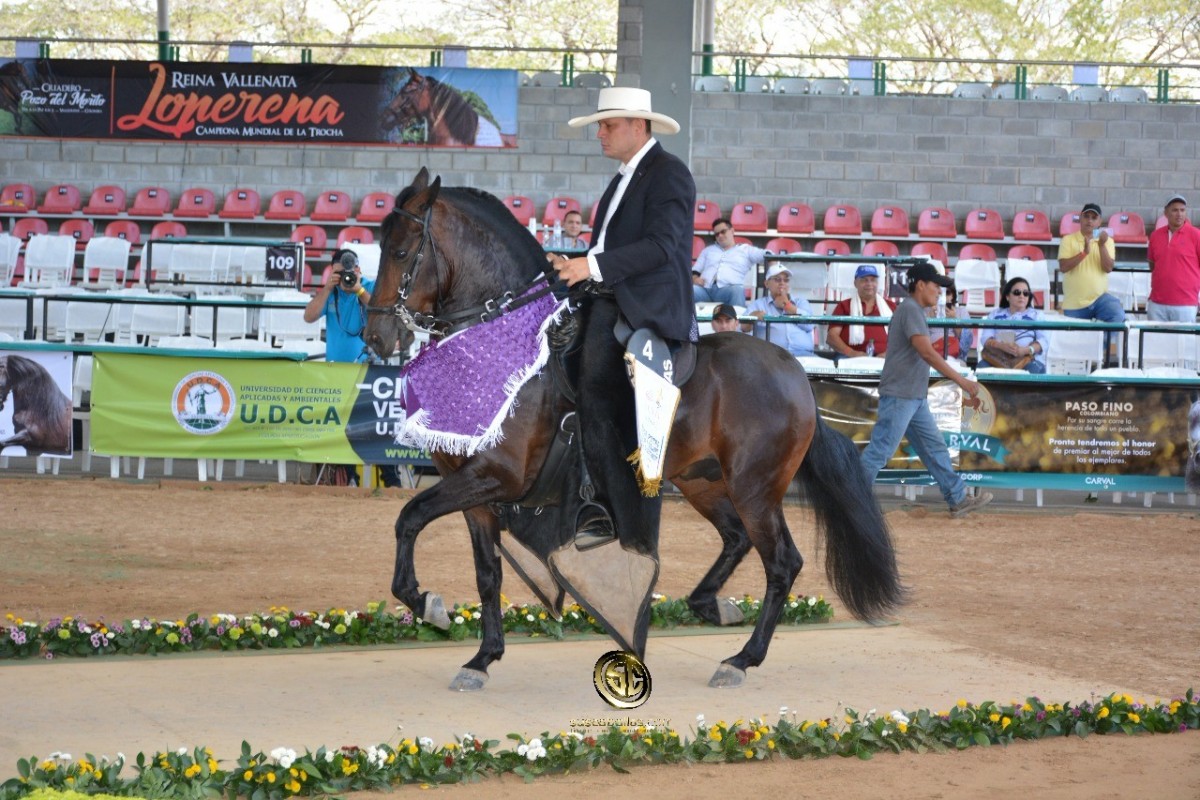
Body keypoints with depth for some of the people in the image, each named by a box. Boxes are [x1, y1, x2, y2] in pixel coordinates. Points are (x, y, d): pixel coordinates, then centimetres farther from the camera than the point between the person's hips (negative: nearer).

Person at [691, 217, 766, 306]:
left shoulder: (745, 250, 24)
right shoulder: (708, 250, 34)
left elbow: (766, 255, 13)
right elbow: (695, 269, 28)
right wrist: (695, 278, 3)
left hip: (728, 289, -2)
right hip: (705, 289, 2)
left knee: (737, 290, -41)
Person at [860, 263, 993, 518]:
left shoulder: (914, 310, 18)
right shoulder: (910, 309, -14)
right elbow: (927, 352, -24)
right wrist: (961, 380, -25)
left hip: (915, 398, 11)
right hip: (899, 396, -11)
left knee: (935, 448, 11)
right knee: (880, 451, -7)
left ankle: (959, 499, 13)